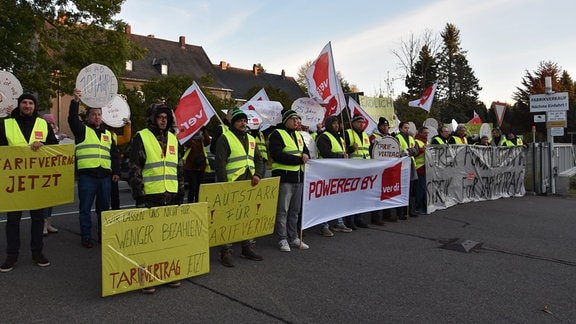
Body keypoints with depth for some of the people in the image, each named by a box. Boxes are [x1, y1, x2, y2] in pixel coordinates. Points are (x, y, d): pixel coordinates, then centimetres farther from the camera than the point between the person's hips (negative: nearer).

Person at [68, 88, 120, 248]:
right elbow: (72, 118, -16)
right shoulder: (82, 130, 4)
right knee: (85, 208, 3)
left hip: (105, 175, 4)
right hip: (87, 175, -4)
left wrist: (116, 171, 8)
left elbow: (115, 154, 17)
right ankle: (86, 237, 13)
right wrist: (76, 101, -29)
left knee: (104, 208, 11)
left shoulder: (107, 134, 17)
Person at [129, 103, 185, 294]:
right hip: (150, 196, -5)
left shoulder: (173, 138, 13)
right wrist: (138, 194, -12)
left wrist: (181, 191, 13)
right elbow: (134, 168, -7)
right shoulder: (142, 137, -4)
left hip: (170, 195, 5)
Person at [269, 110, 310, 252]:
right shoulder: (277, 134, -6)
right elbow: (277, 155, -18)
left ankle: (293, 238, 23)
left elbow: (305, 151, 21)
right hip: (284, 176, -7)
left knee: (295, 210, 13)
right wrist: (299, 159, -15)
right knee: (282, 210, -3)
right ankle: (282, 239, 7)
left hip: (298, 177, 8)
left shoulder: (298, 135, 19)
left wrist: (306, 155, -6)